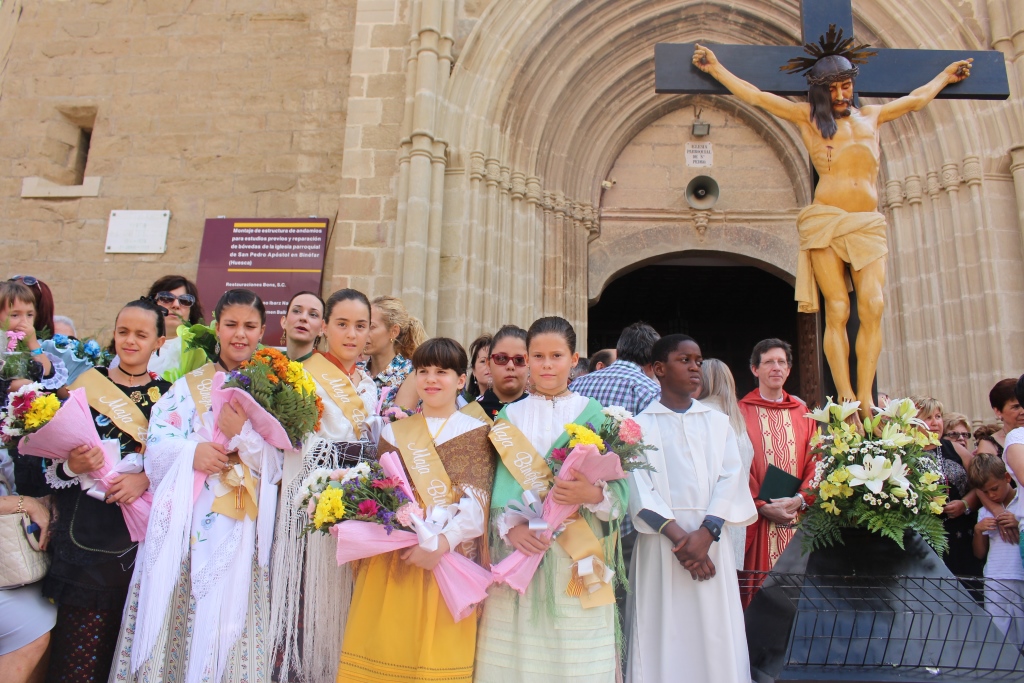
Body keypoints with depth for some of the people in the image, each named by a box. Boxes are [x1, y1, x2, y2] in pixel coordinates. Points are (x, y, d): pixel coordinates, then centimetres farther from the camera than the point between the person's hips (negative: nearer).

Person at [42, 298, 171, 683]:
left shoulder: (168, 395, 5)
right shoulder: (87, 385, 3)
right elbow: (51, 459, 3)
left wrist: (145, 479, -16)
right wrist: (73, 466, -17)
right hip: (87, 532, 0)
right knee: (81, 645, 1)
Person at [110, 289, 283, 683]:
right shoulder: (189, 385, 9)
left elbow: (281, 463, -3)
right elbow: (156, 446, 0)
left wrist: (243, 435, -16)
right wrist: (191, 451, -18)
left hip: (241, 528, -1)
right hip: (187, 523, 2)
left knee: (226, 619, 2)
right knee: (177, 614, 4)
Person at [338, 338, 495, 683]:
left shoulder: (477, 434, 3)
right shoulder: (394, 432, 12)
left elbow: (477, 499, -7)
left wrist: (443, 541, -21)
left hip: (452, 557, -2)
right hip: (395, 558, 3)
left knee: (440, 652, 1)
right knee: (386, 650, 6)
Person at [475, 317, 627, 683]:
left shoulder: (593, 413, 4)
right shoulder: (510, 415, 10)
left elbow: (620, 487, -1)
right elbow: (496, 482, 2)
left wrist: (593, 494, -21)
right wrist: (509, 526, -14)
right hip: (519, 546, 2)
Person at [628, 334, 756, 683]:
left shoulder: (717, 422, 12)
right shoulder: (640, 425, 3)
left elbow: (731, 477, 1)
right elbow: (639, 486, -6)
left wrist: (706, 532, -14)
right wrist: (678, 535, -16)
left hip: (710, 539, 3)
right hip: (661, 539, -2)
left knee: (716, 637, 5)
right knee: (665, 635, 2)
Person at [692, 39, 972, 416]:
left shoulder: (871, 116, 26)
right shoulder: (807, 116, 16)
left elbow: (915, 99, 44)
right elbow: (755, 95, 18)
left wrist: (945, 75, 56)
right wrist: (716, 68, 21)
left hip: (869, 223, 3)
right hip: (825, 222, -3)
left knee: (873, 307, -13)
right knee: (837, 310, -10)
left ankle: (866, 400, -11)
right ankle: (846, 401, -10)